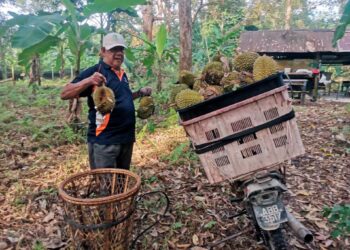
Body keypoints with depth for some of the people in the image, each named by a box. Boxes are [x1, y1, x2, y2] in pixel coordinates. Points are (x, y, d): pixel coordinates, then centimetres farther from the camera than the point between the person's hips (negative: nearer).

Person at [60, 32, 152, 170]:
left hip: (126, 138, 8)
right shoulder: (95, 71, -10)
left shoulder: (122, 74, 13)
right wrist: (88, 81, -32)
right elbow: (64, 94, -17)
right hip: (104, 141, -8)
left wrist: (140, 92, 13)